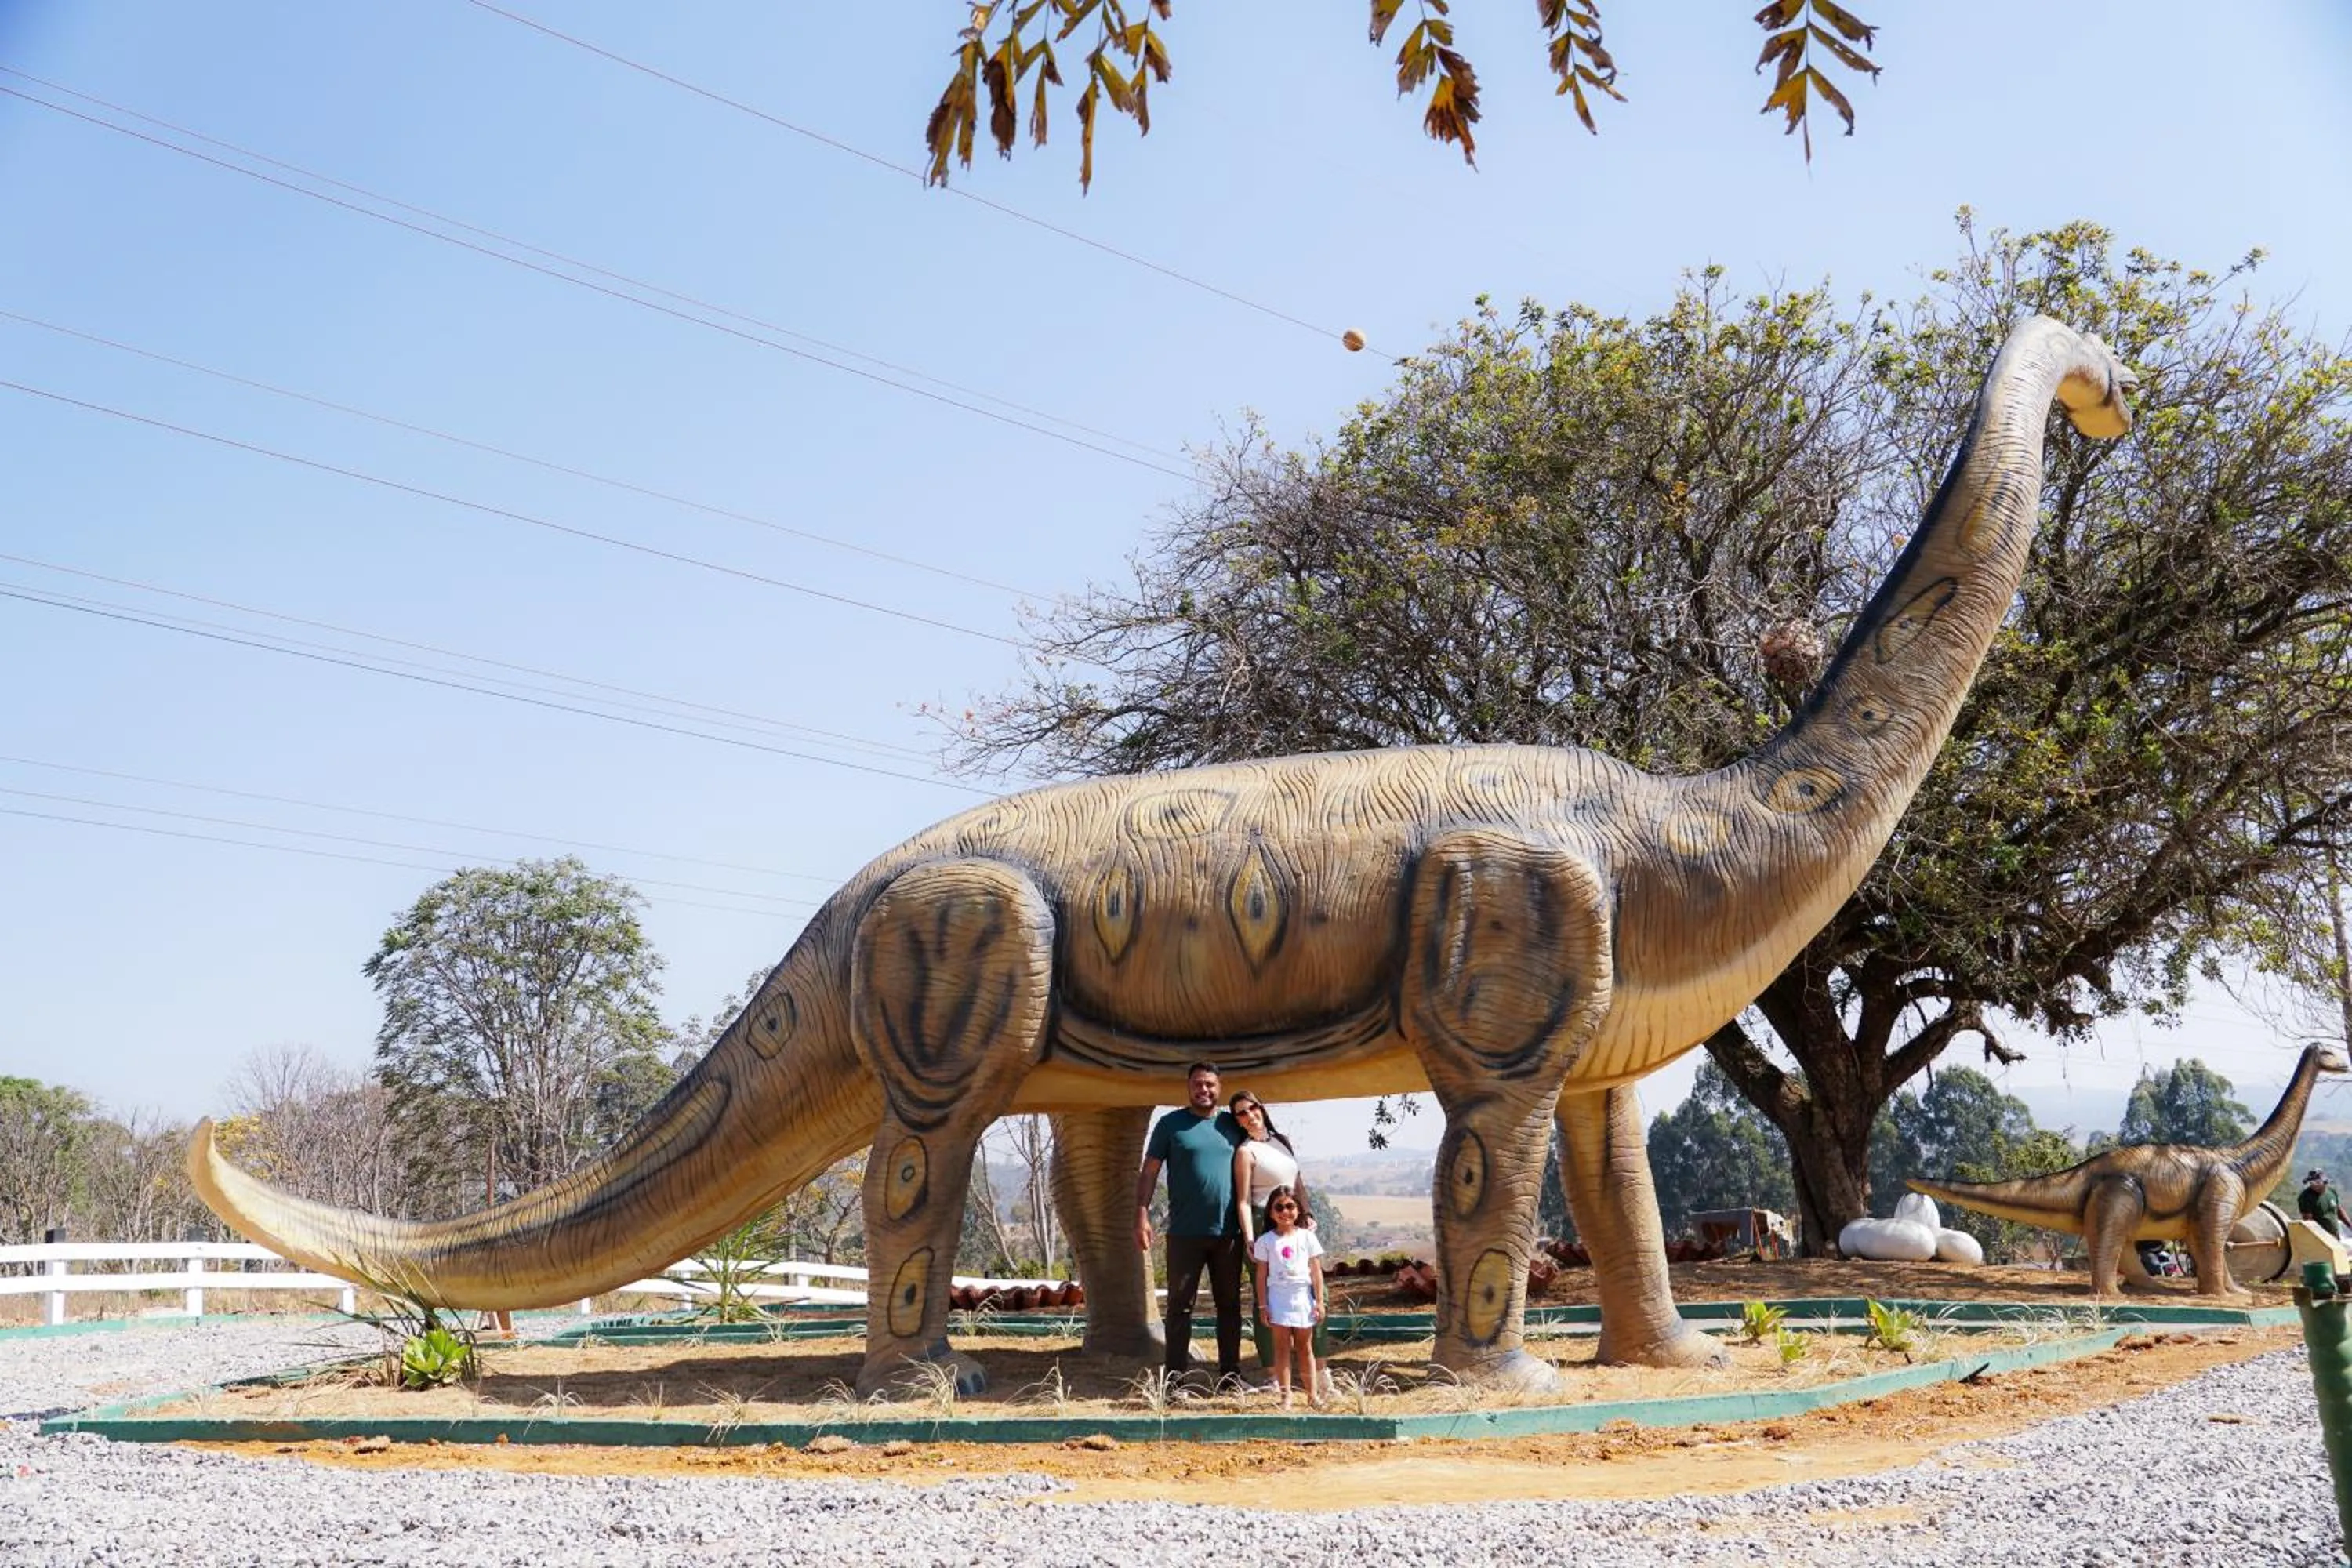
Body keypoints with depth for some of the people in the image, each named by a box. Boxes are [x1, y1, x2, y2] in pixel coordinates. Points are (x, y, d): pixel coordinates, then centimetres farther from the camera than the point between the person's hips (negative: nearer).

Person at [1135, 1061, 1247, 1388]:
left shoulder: (1232, 1125, 9)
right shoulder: (1171, 1124, 1)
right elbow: (1149, 1172, 1)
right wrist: (1142, 1216, -9)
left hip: (1228, 1233, 3)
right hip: (1185, 1234, -3)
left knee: (1229, 1304, 8)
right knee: (1180, 1305, 1)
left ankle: (1230, 1374, 15)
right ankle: (1176, 1377, 5)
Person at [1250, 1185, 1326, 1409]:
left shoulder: (1307, 1237, 2)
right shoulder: (1266, 1241, 0)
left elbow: (1316, 1272, 3)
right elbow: (1262, 1275, 2)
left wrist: (1319, 1302, -1)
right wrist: (1263, 1305, -1)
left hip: (1303, 1297, 1)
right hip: (1278, 1297, -1)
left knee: (1305, 1347, 8)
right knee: (1282, 1346, 0)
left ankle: (1312, 1395, 14)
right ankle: (1286, 1395, 2)